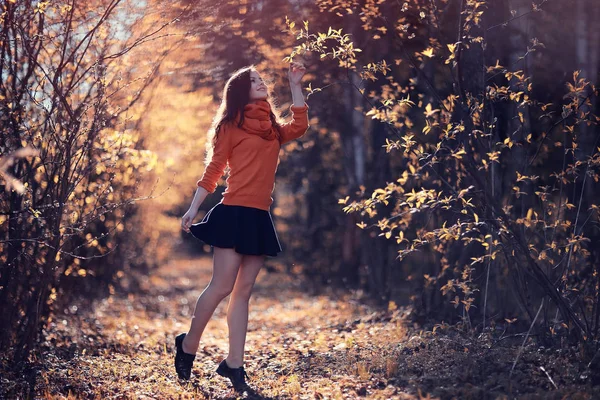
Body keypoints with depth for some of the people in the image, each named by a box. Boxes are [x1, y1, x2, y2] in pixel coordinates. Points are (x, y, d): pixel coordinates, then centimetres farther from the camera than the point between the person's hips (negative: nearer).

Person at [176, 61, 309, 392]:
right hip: (235, 213, -6)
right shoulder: (231, 126, 2)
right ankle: (188, 346, 11)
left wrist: (294, 85, 16)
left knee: (243, 291, 5)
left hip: (259, 218, 6)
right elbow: (212, 170, 1)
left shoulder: (273, 129, 20)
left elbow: (299, 126, 13)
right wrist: (193, 210, -4)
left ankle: (234, 365, 6)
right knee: (222, 287, -8)